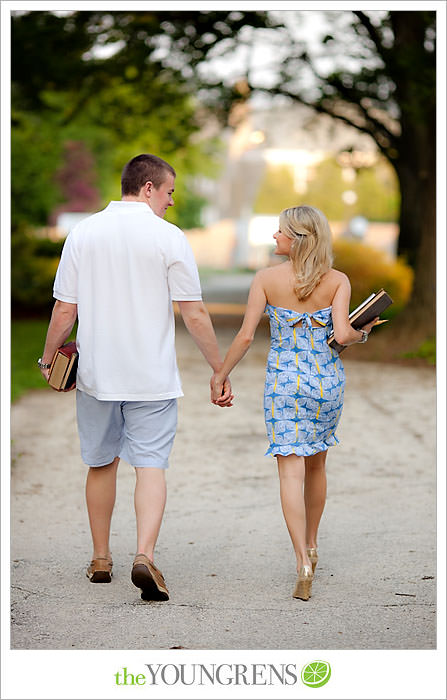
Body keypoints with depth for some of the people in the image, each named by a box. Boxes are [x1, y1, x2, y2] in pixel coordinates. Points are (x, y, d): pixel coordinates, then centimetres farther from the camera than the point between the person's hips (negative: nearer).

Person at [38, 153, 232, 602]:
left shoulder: (84, 233, 0)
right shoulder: (169, 238, -7)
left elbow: (64, 310, 0)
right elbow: (194, 315, -7)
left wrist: (49, 358, 15)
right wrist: (220, 370, 1)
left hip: (96, 372, 3)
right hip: (153, 375, -3)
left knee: (101, 464, 15)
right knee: (151, 465, -1)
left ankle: (100, 560, 24)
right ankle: (144, 555, -19)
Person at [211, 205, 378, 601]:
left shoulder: (267, 279, -6)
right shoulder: (337, 281, -4)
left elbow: (246, 336, -7)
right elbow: (342, 334, -16)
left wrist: (220, 375, 4)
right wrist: (363, 334, 7)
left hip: (284, 381, -2)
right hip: (328, 380, 2)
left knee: (291, 470, -4)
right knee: (316, 465, 21)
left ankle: (304, 564, -16)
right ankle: (311, 545, 36)